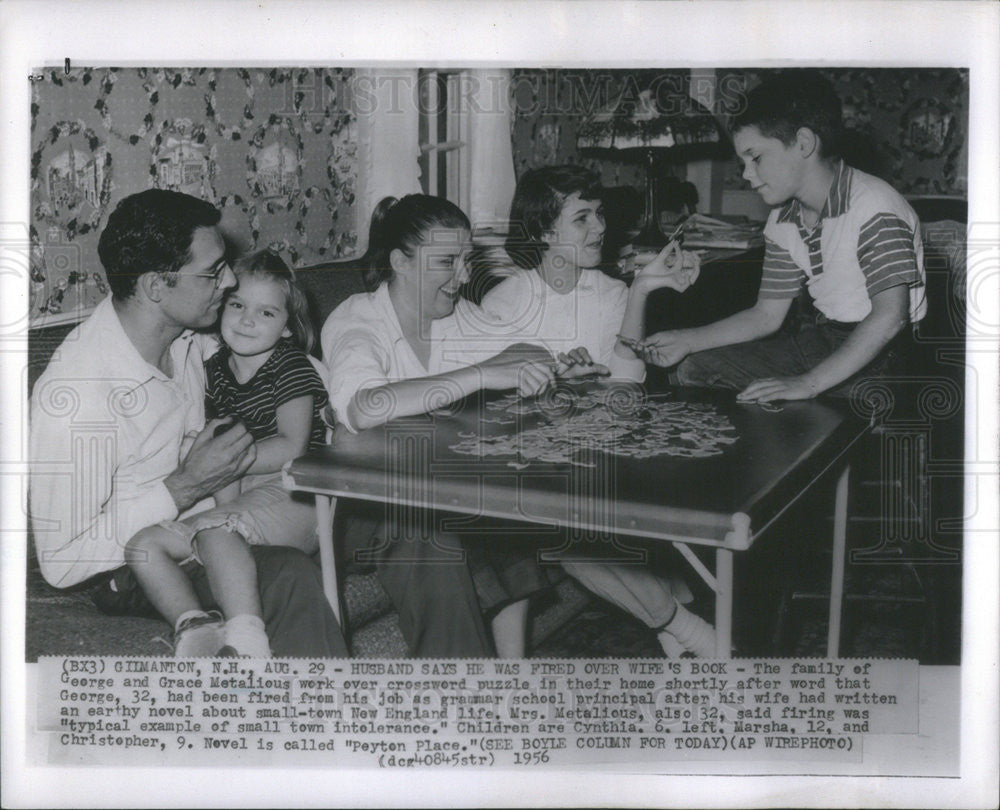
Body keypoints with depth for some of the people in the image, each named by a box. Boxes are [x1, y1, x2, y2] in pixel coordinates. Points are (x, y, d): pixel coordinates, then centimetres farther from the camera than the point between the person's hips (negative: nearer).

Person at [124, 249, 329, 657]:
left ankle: (245, 643, -45)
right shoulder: (215, 371, 14)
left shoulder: (291, 367, -3)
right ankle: (196, 627, -26)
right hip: (239, 501, 7)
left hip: (293, 496, -7)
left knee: (213, 529, -35)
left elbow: (292, 448, -13)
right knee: (143, 546, -8)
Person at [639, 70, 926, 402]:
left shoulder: (875, 208, -20)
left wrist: (808, 384, -35)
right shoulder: (784, 222, 6)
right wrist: (686, 341, 3)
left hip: (880, 351, -7)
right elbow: (766, 315, 13)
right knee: (695, 370, 2)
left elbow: (889, 316, -29)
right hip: (820, 340, 7)